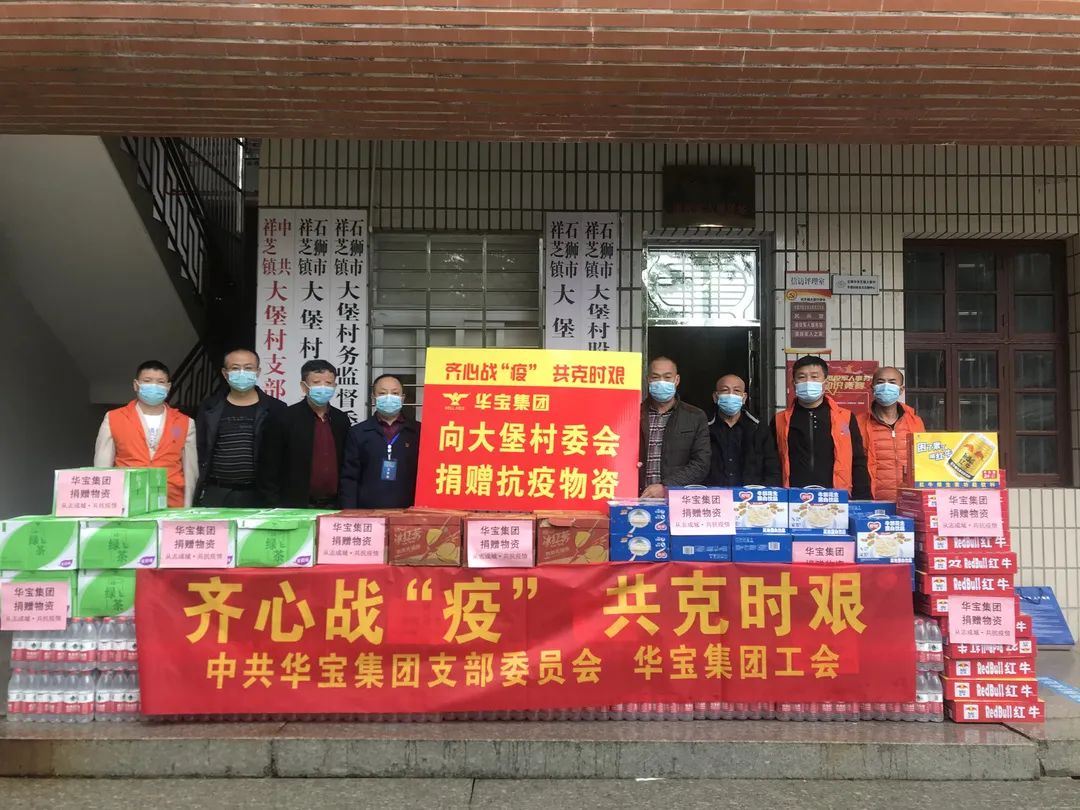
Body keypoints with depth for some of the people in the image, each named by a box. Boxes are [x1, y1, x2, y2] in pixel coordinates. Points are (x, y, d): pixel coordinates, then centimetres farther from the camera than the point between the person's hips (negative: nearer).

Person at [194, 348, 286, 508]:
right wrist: (198, 491, 4)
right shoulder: (209, 408, 9)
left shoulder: (275, 409, 3)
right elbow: (199, 452, 9)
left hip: (258, 495, -1)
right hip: (215, 494, 2)